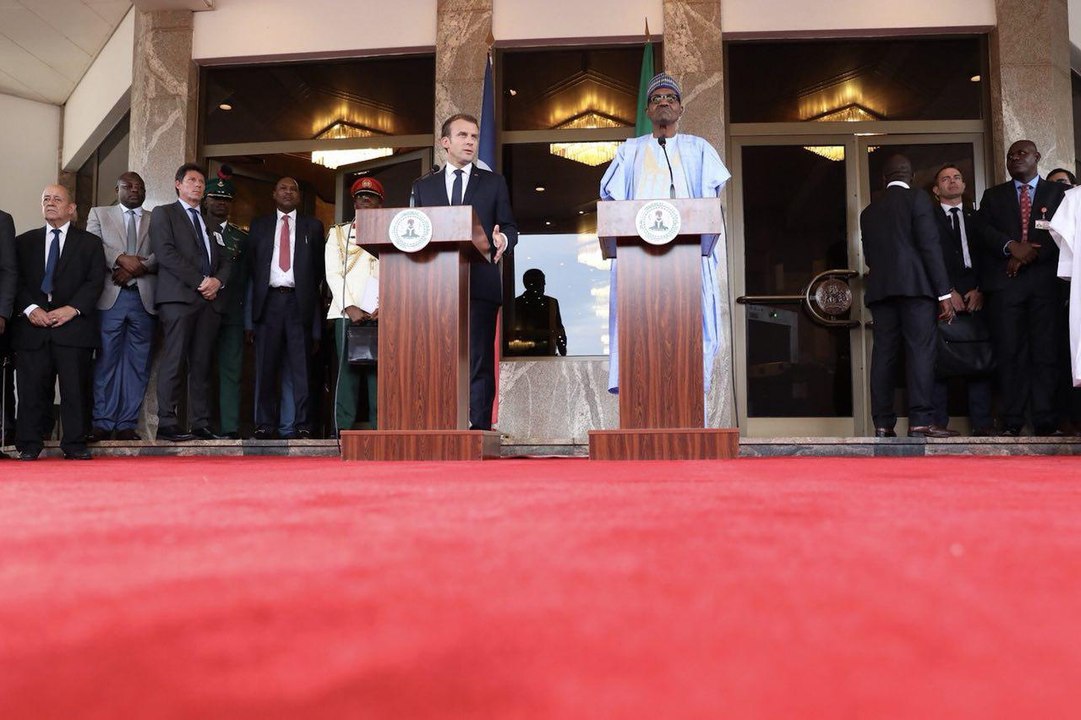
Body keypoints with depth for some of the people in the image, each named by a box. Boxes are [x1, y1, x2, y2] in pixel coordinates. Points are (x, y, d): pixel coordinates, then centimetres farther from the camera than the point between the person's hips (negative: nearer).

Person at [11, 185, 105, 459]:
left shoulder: (90, 243, 12)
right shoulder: (24, 242, 18)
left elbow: (95, 281, 2)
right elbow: (16, 280, 9)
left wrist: (72, 308, -11)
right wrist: (30, 308, -9)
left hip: (74, 325, -1)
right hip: (33, 325, 2)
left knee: (75, 388, -3)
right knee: (32, 389, 0)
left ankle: (74, 445, 3)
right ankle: (29, 445, 7)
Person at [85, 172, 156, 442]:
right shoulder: (99, 214, 17)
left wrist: (138, 266, -14)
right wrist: (121, 258, -14)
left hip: (144, 298, 1)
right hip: (110, 297, -1)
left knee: (138, 363, 0)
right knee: (106, 360, -2)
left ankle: (127, 424, 4)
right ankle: (102, 423, 3)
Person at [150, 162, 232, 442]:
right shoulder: (163, 214, 9)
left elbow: (224, 261, 21)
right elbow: (165, 253, -5)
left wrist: (217, 280, -2)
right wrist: (200, 281, -11)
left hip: (210, 300, 5)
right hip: (179, 296, -5)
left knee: (202, 365, 2)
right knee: (174, 363, -9)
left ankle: (201, 424, 2)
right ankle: (167, 424, -8)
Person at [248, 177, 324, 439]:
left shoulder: (313, 226, 13)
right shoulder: (259, 225, 16)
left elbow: (319, 265, 10)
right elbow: (252, 263, 13)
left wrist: (311, 294, 2)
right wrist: (256, 297, 5)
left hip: (300, 301, -1)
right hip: (269, 300, 1)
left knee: (301, 365, -2)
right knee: (266, 365, 0)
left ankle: (304, 424, 0)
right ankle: (265, 424, 4)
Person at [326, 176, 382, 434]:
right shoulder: (338, 233, 17)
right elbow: (333, 274, 7)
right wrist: (349, 307, -7)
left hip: (382, 314, 0)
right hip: (347, 312, 0)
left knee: (379, 370, -6)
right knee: (348, 369, -6)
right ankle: (344, 430, -5)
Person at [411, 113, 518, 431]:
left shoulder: (493, 183, 15)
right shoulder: (423, 186, 18)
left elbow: (510, 228, 10)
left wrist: (502, 240, -12)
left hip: (480, 283, -1)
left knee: (479, 361, -5)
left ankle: (478, 427, -3)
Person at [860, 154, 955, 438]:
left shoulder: (868, 211, 18)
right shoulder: (917, 199, 2)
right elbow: (930, 247, -6)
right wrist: (944, 293, -7)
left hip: (880, 288, 5)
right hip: (915, 286, -5)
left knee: (883, 353, 2)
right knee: (920, 350, -6)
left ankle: (883, 423, 0)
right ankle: (920, 420, -12)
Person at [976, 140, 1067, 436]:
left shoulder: (1059, 192, 15)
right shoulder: (993, 196, 20)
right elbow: (984, 230, 5)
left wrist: (1031, 254, -11)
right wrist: (1011, 247, -13)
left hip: (1045, 280, -1)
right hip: (1005, 280, 1)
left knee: (1046, 351, -4)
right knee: (1009, 352, -4)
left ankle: (1046, 422, -2)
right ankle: (1012, 422, -4)